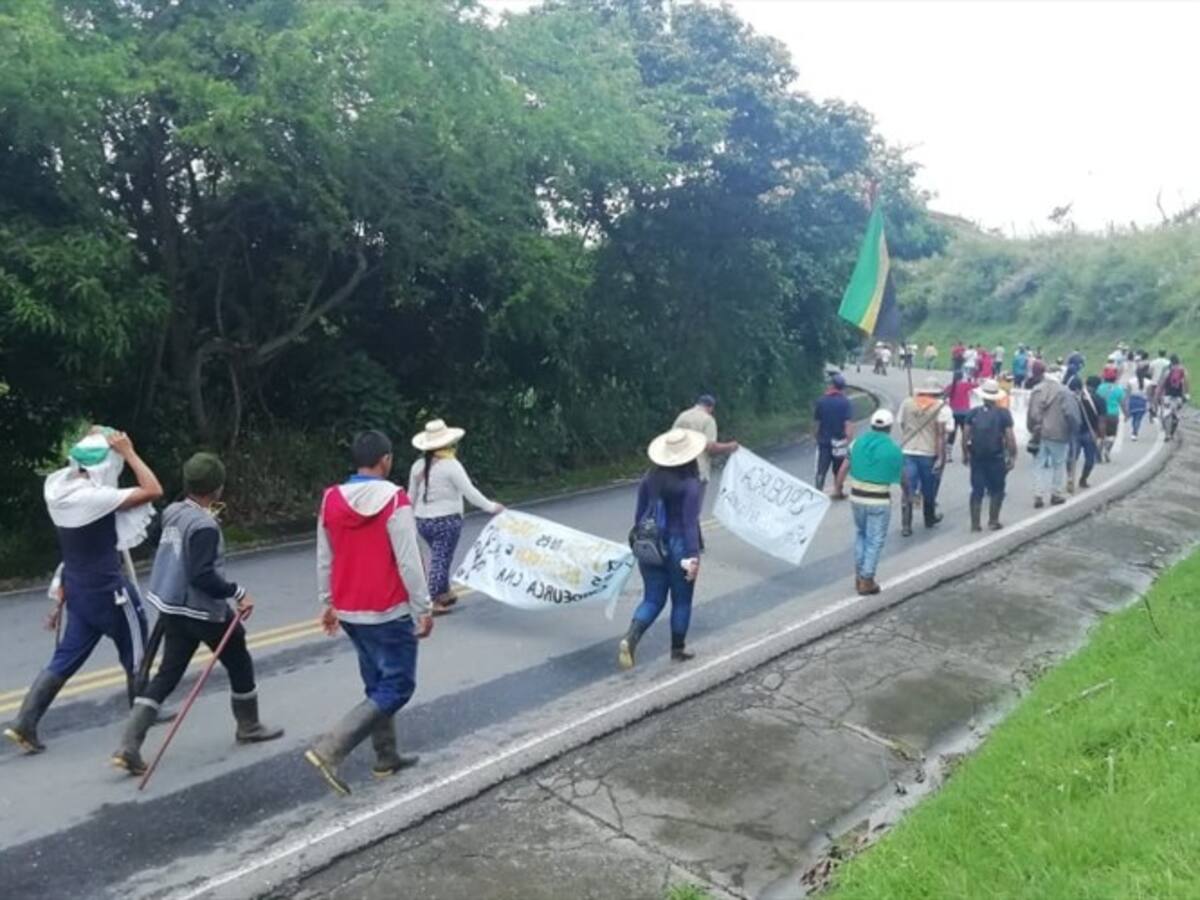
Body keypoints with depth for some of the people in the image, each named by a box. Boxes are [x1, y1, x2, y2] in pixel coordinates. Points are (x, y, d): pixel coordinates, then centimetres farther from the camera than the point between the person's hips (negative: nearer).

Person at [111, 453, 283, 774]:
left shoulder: (173, 512, 2)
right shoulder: (204, 526, -23)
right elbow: (202, 576, -28)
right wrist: (237, 592, -20)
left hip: (172, 608, 8)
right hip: (203, 611, -8)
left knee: (168, 674, 11)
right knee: (239, 664, 14)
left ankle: (129, 746, 3)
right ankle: (248, 727, 30)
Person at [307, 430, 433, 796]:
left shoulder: (331, 499, 1)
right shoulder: (395, 501, -17)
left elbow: (324, 560, 9)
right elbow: (409, 562, -17)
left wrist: (329, 602, 20)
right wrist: (424, 609, -9)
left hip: (349, 611, 7)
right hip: (389, 612, -7)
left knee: (377, 684, 19)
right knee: (397, 687, 3)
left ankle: (386, 758, 26)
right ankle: (330, 749, -9)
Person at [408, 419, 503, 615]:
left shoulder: (418, 465, 4)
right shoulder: (451, 465, -13)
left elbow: (411, 496, 12)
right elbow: (470, 493, -13)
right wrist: (491, 507, -3)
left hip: (423, 521, 6)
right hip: (446, 520, -6)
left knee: (439, 557, 20)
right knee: (441, 560, 2)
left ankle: (445, 594, 29)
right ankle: (434, 602, 5)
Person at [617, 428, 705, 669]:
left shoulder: (651, 477, 0)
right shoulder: (690, 484, -15)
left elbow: (639, 513, 7)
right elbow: (690, 523, -18)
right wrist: (693, 556, -16)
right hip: (678, 548, -4)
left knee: (652, 599, 13)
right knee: (681, 601, 15)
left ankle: (630, 638, -9)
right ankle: (678, 650, 26)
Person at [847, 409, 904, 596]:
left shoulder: (858, 442, 1)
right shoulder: (893, 449, -7)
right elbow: (899, 477, 4)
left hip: (856, 496, 4)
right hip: (879, 500, -4)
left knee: (860, 534, 21)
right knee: (875, 540, 6)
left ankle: (859, 577, 25)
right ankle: (866, 582, 9)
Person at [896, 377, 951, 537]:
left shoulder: (907, 403, 3)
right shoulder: (941, 407, -7)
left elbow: (899, 424, 8)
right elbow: (941, 432, -13)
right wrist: (941, 457, -13)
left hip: (907, 452, 2)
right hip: (929, 453, -1)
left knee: (907, 490, 3)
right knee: (929, 489, 18)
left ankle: (906, 525, -4)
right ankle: (930, 518, 36)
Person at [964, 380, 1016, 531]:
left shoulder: (974, 412, 0)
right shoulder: (1004, 414, -6)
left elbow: (966, 435, 0)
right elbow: (1010, 437, -9)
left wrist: (966, 453, 11)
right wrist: (1012, 456, -1)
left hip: (977, 458, 2)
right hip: (996, 458, -2)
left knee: (977, 490, 8)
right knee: (996, 490, 12)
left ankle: (975, 523, 8)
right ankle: (993, 521, 14)